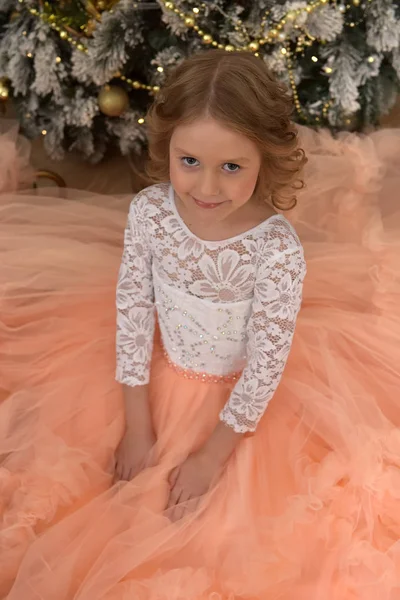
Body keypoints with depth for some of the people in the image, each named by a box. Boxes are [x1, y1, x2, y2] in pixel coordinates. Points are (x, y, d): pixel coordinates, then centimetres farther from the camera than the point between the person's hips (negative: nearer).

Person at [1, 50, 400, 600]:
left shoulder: (279, 249, -31)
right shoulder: (148, 212, -22)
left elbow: (267, 361, -21)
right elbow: (131, 310, -12)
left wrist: (212, 456, -13)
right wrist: (136, 425, -8)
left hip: (241, 396, -3)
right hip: (157, 375, 3)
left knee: (218, 526, 7)